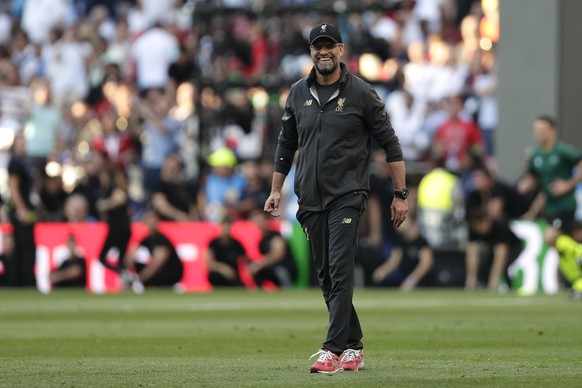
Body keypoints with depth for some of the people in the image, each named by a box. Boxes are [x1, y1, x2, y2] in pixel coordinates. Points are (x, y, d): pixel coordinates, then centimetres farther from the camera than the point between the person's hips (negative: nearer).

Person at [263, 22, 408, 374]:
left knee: (340, 272, -15)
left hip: (347, 196, -5)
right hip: (310, 199, 5)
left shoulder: (361, 93, -4)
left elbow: (390, 144, -1)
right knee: (326, 276, 7)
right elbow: (286, 144, 20)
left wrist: (401, 194, -4)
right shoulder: (298, 94, 9)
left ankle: (334, 350, -18)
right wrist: (276, 190, 16)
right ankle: (353, 348, 17)